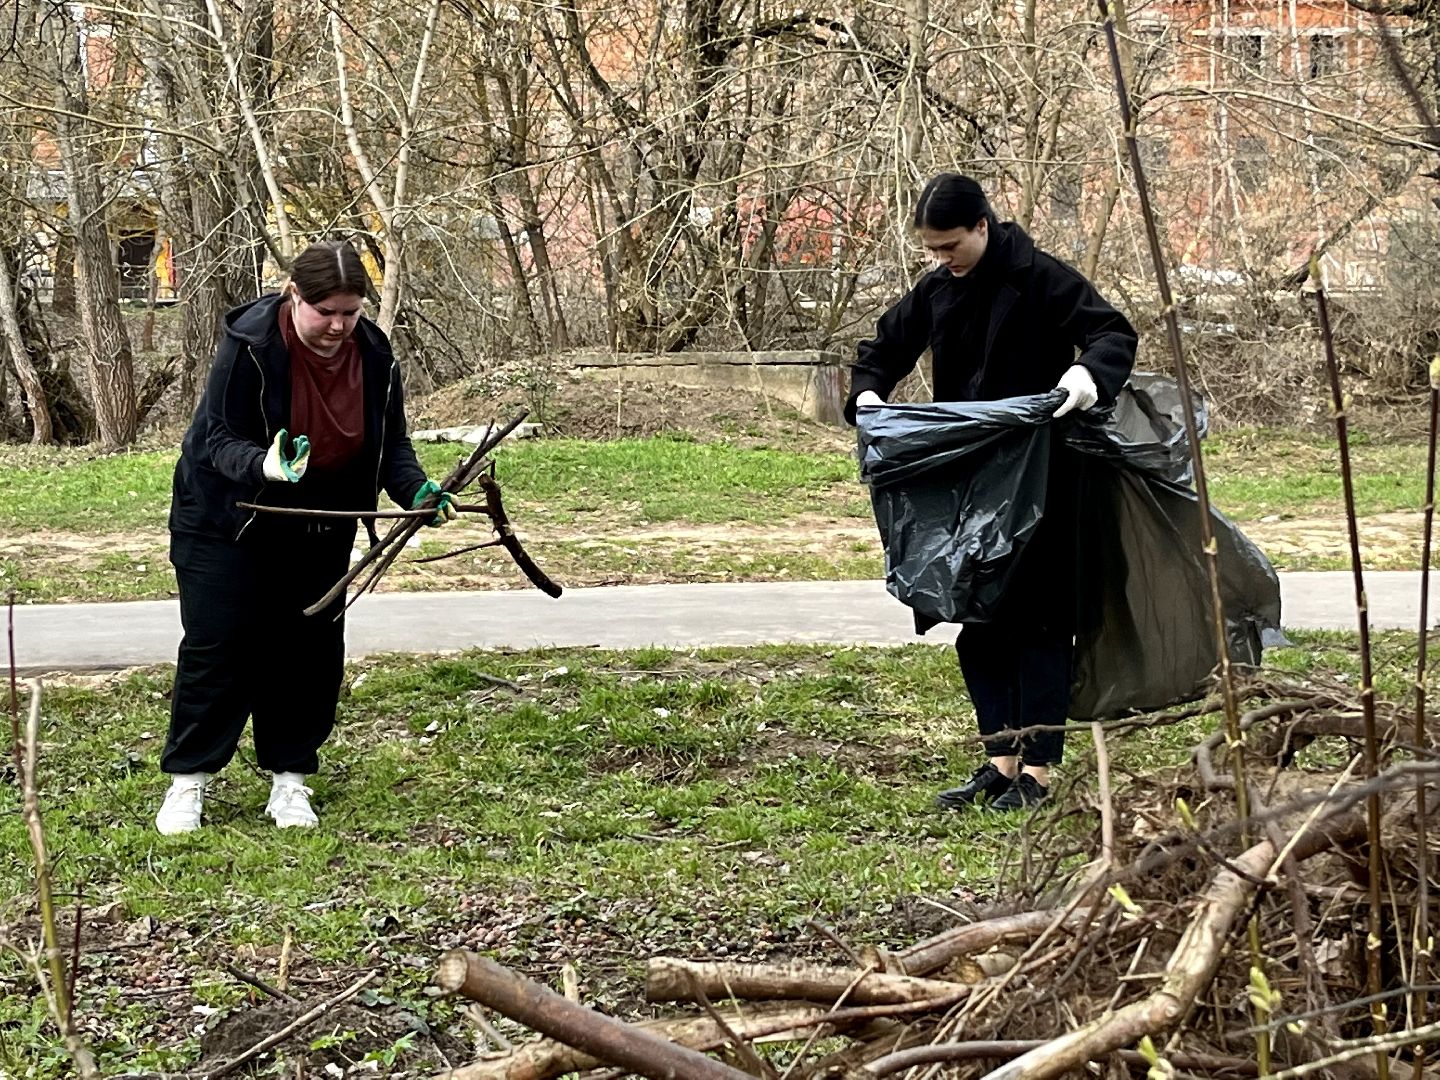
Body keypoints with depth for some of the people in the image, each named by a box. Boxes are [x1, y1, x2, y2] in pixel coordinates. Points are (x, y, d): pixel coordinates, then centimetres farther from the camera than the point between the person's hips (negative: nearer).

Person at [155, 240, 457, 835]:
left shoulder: (374, 353, -10)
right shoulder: (248, 345, -23)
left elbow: (391, 444, 0)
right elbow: (219, 439, -23)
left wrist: (416, 490, -21)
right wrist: (264, 466, -44)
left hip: (319, 530, 4)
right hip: (225, 519, -4)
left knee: (312, 647, 3)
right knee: (217, 646, -4)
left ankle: (289, 778, 14)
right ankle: (188, 781, 6)